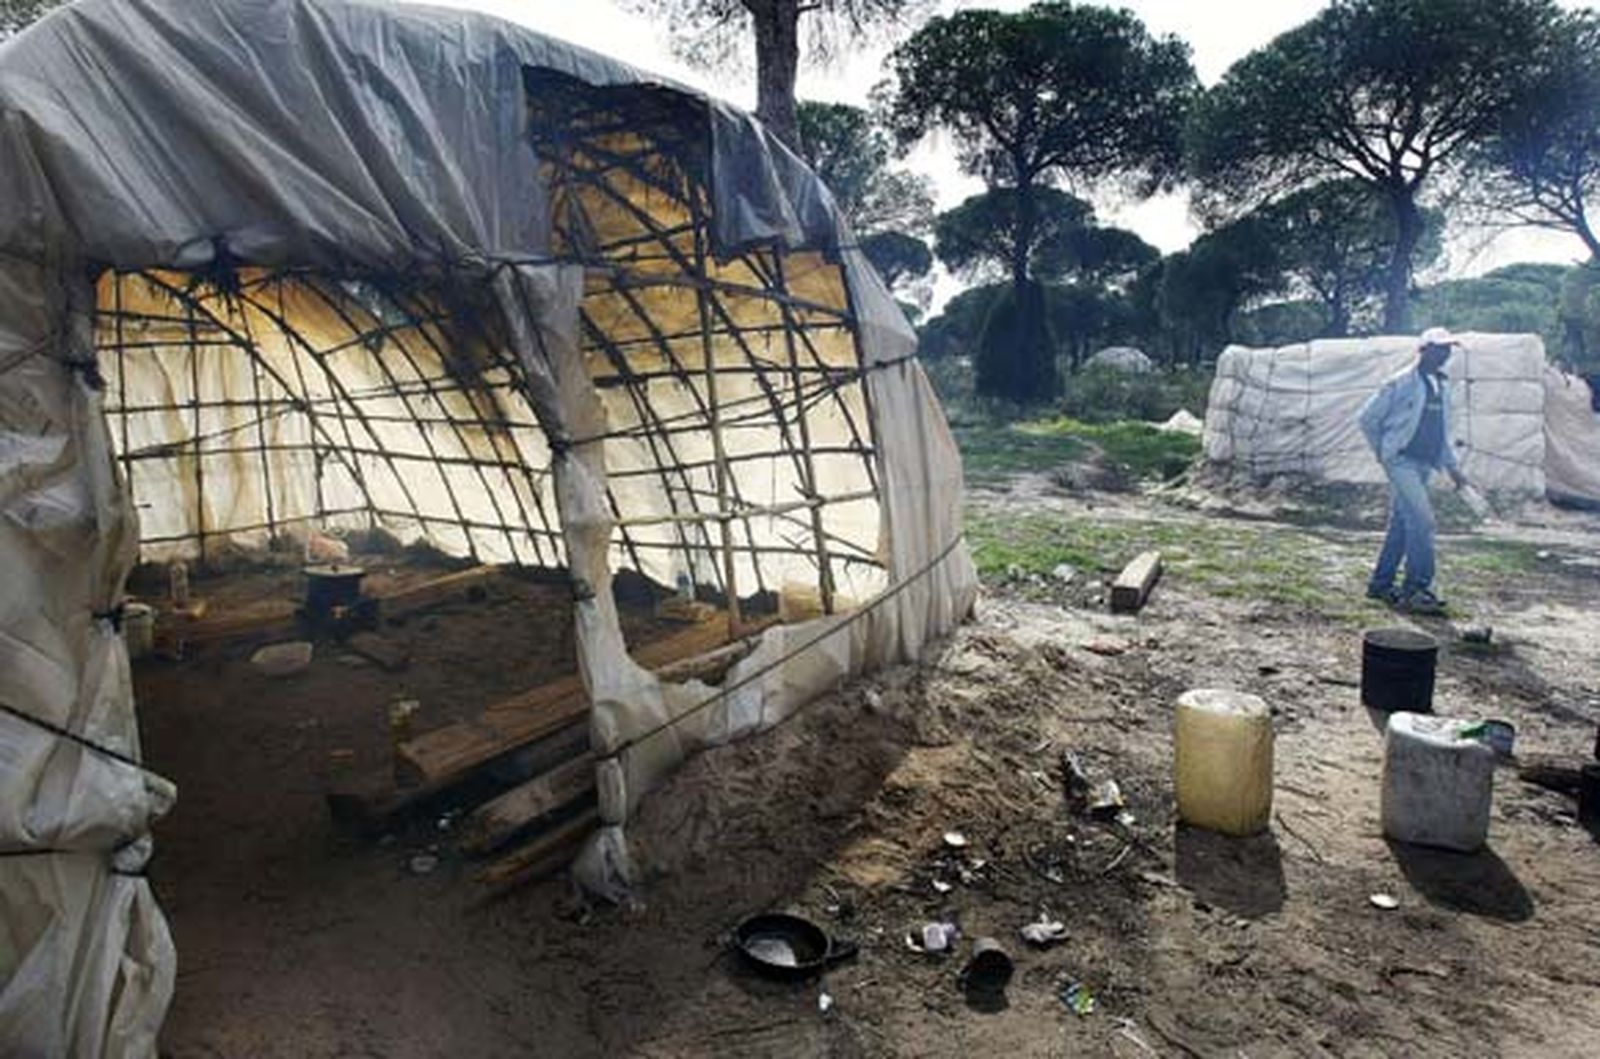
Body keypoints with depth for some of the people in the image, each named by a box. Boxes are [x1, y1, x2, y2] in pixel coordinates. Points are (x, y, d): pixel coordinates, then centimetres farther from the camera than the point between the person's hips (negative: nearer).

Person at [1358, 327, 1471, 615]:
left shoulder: (1442, 385, 15)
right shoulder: (1402, 383, -9)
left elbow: (1442, 432, 22)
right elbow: (1368, 417, -6)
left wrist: (1452, 466, 18)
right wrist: (1384, 451, -1)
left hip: (1424, 464, 8)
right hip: (1402, 461, -8)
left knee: (1402, 523, 10)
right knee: (1421, 520, -16)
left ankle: (1380, 584, 18)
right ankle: (1415, 590, -12)